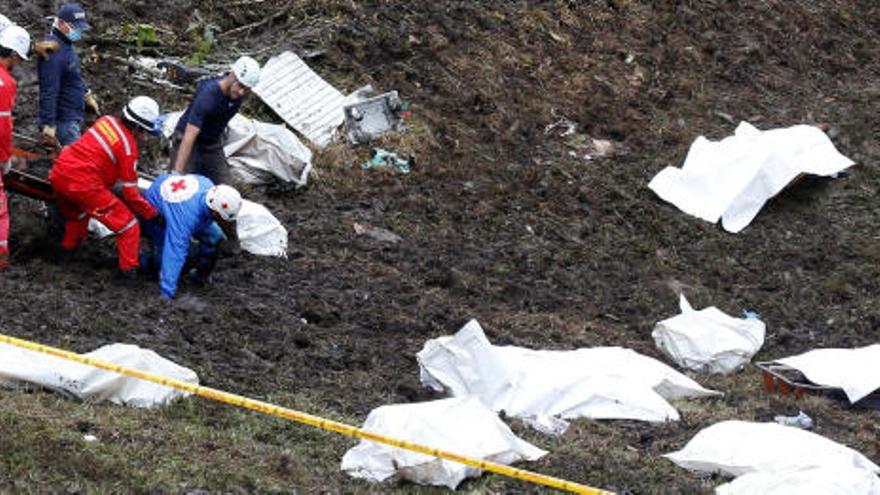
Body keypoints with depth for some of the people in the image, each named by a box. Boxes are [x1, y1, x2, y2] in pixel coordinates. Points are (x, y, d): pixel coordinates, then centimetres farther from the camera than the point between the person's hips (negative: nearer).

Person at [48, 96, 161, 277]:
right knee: (127, 224, 2)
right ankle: (128, 268, 3)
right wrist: (151, 213, 7)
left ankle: (68, 249, 53)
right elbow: (130, 192, -5)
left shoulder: (107, 121, 10)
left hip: (58, 174, 8)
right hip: (83, 184, -8)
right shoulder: (128, 147, -9)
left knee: (76, 214, 39)